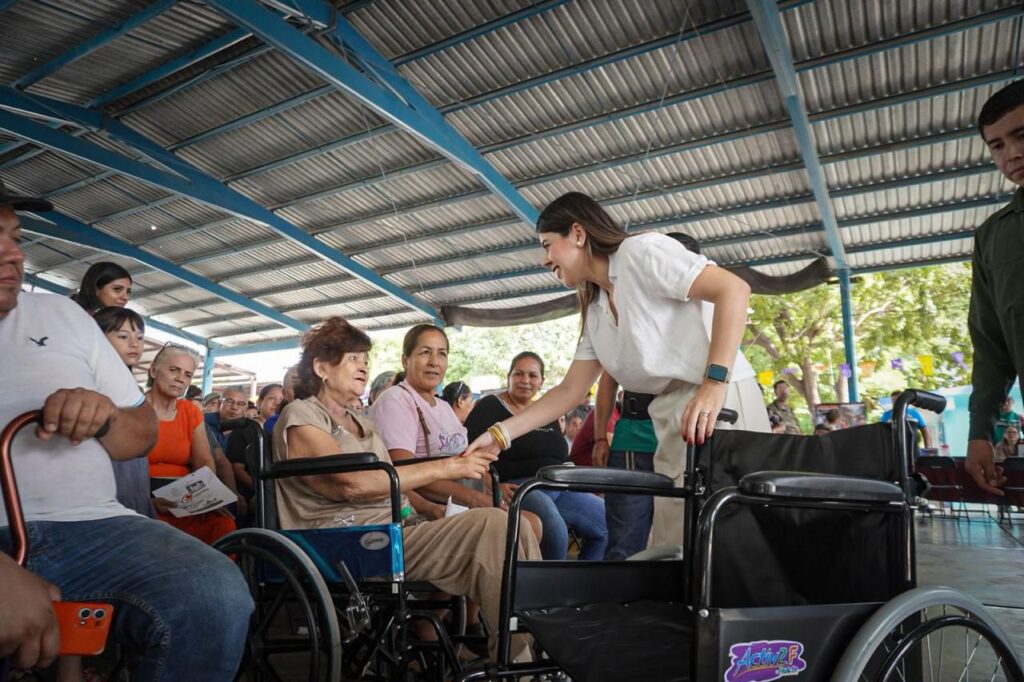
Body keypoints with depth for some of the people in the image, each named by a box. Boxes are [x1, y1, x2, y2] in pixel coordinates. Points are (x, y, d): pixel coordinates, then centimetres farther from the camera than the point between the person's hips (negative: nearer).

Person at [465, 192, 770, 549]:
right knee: (675, 550, 8)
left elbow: (733, 289, -15)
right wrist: (500, 434, 11)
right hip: (675, 422, 8)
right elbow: (569, 391, 18)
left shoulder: (641, 251, -5)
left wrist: (715, 381, -26)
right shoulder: (594, 312, 18)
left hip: (720, 405, -8)